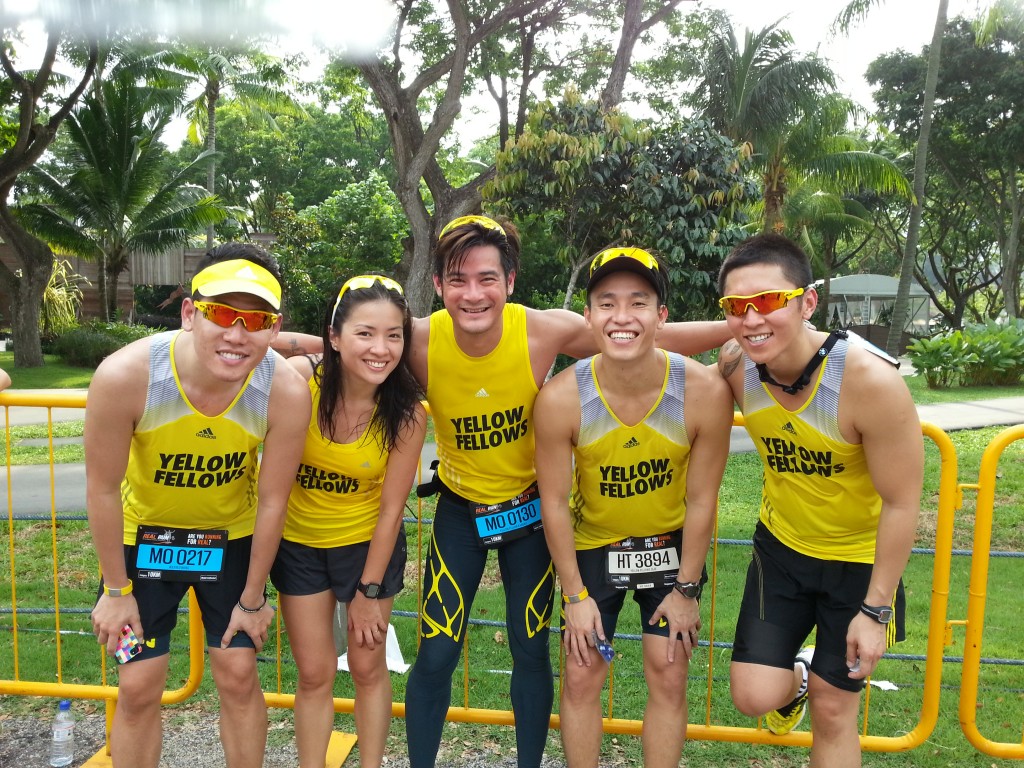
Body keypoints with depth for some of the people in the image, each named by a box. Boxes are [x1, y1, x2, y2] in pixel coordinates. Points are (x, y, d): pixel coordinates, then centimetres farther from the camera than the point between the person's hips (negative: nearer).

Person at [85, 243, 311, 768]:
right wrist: (117, 590, -5)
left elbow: (271, 501, -16)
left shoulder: (286, 392, -30)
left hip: (232, 536, 1)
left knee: (238, 675, 6)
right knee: (138, 688, 6)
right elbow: (103, 489, -17)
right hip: (143, 533, 0)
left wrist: (252, 599, -4)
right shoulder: (124, 375, -32)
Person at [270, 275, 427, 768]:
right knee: (314, 674, 12)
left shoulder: (406, 413, -23)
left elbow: (391, 509, -14)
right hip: (299, 543, 1)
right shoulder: (298, 378, -25)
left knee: (368, 667, 15)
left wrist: (369, 590, -6)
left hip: (369, 543, 0)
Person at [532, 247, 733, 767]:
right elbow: (555, 502, -14)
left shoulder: (706, 392, -27)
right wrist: (575, 595, -7)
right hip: (591, 544, 0)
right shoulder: (560, 398, -27)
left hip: (670, 543, 0)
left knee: (668, 675, 5)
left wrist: (686, 588, -5)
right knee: (581, 676, 5)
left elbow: (701, 500, -13)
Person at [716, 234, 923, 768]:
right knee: (754, 698, 1)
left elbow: (901, 502, -20)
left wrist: (874, 609, -15)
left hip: (859, 559, -3)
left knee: (833, 711, 8)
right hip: (781, 546, 3)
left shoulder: (871, 381, -30)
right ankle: (795, 677, 35)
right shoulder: (736, 366, -18)